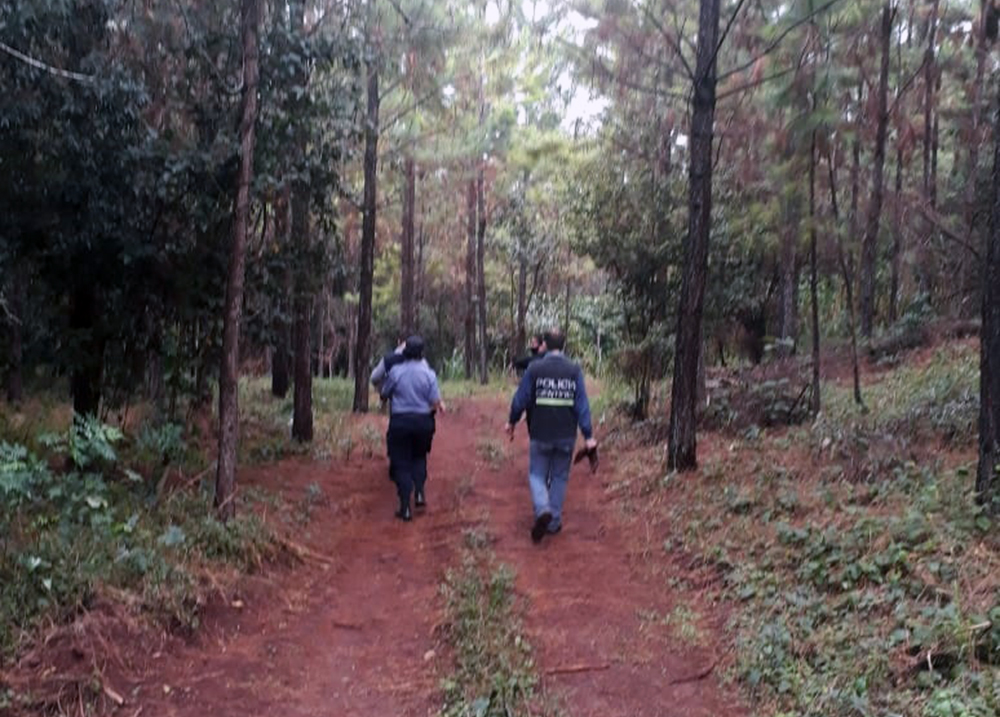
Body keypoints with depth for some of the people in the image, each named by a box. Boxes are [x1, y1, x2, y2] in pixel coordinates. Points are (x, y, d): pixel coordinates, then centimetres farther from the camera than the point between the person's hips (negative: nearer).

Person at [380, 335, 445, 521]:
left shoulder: (395, 371, -8)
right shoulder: (428, 374, -6)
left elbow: (384, 394, 4)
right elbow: (436, 402, -8)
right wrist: (440, 406, 14)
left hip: (400, 421, -1)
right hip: (423, 421, 2)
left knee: (401, 464, 5)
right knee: (419, 457, 25)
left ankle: (405, 508, 1)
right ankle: (419, 493, 11)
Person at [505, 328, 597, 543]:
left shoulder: (534, 368, -7)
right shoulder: (574, 370, -3)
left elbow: (521, 398, -3)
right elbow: (582, 405, -5)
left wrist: (512, 422, 13)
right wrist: (588, 436, -3)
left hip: (540, 434, -2)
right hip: (566, 436, 2)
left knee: (537, 474, 10)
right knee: (559, 477, 14)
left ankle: (543, 510, -16)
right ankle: (554, 522, 16)